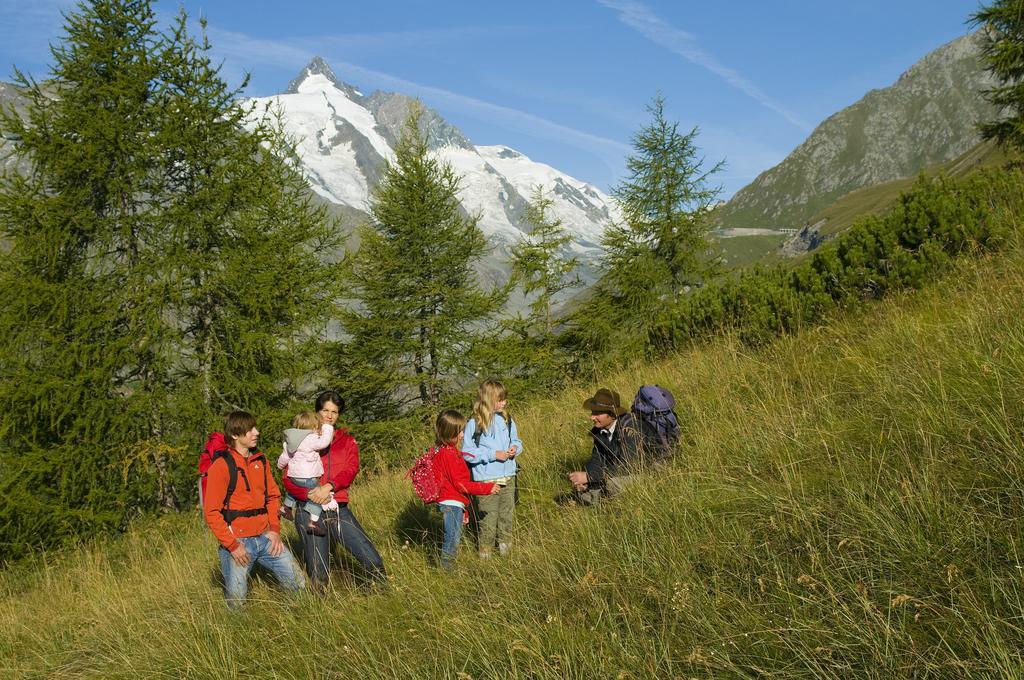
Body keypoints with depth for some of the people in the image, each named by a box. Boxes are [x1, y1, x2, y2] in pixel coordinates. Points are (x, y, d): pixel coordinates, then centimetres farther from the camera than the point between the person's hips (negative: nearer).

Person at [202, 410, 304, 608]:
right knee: (236, 602, 1)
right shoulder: (221, 466, -10)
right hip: (237, 542, -5)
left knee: (298, 585, 2)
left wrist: (274, 529, 3)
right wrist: (232, 545, -14)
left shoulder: (260, 461, 9)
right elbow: (211, 512, -11)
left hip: (265, 538, 5)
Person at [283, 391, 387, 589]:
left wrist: (329, 486, -22)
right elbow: (288, 480, 0)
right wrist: (309, 493, -19)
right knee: (318, 577, 1)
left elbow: (351, 470, -4)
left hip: (339, 510, 2)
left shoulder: (347, 441, 13)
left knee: (372, 561, -6)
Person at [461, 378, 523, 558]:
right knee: (488, 519, 3)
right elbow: (467, 453, -13)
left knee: (508, 516, 16)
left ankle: (505, 548, 32)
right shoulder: (474, 424, -12)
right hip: (486, 481, -5)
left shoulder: (507, 420, 4)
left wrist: (516, 448, -6)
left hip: (508, 478, 5)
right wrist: (493, 454, -17)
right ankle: (485, 553, 17)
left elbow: (517, 441, 17)